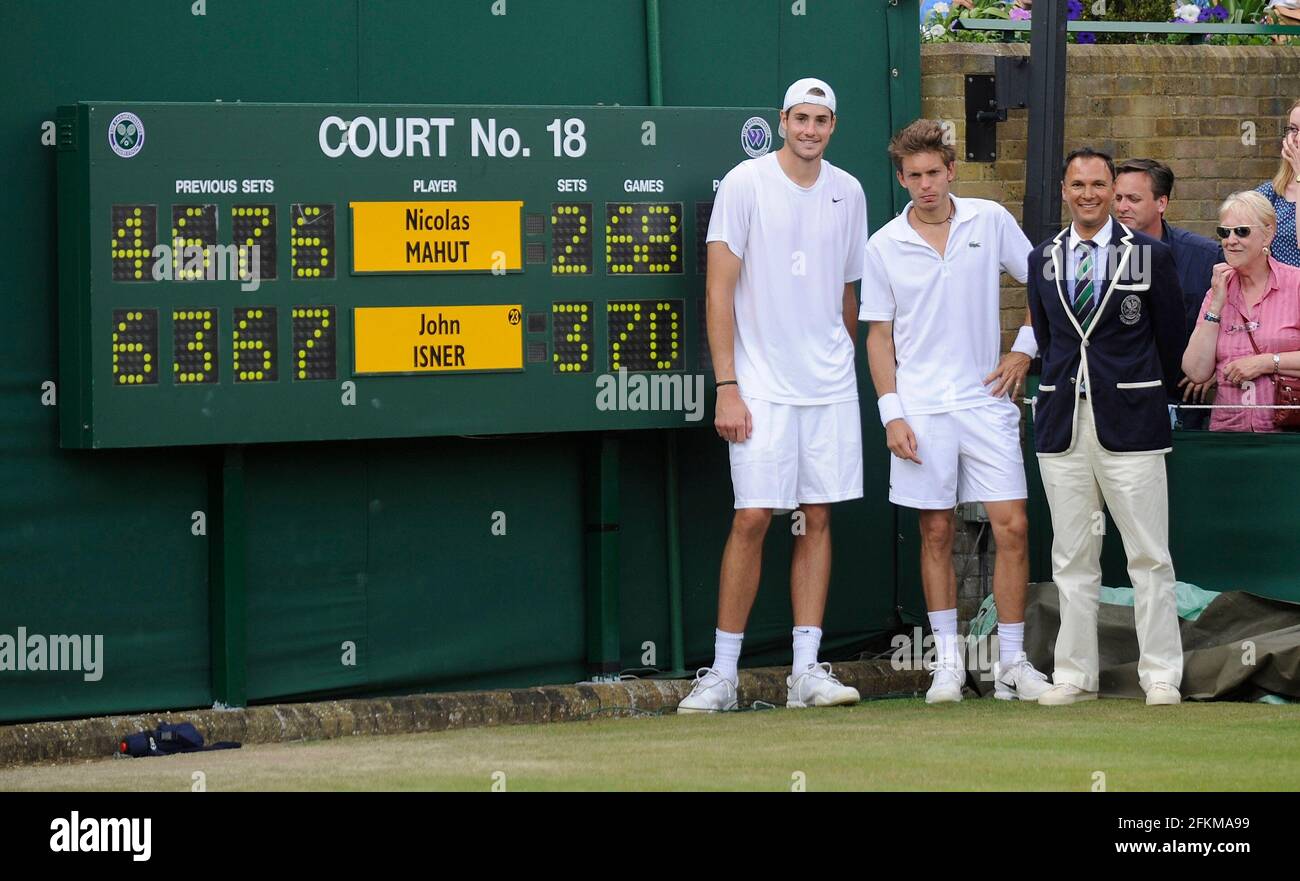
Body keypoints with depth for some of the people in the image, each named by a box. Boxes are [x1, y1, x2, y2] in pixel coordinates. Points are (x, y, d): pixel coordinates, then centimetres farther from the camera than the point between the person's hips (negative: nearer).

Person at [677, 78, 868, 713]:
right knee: (752, 518, -7)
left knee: (819, 518, 4)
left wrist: (845, 365, 15)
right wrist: (727, 386, -12)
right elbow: (720, 289, -7)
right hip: (762, 389, -4)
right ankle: (722, 674, -1)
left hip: (830, 387, 4)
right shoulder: (745, 184, -5)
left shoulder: (848, 193, 9)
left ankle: (806, 671, 8)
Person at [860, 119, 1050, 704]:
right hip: (921, 410, 0)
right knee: (936, 534, 3)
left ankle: (1012, 662, 1)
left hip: (986, 401, 0)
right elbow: (879, 335, 5)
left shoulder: (990, 221, 2)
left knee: (1012, 528, -6)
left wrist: (1024, 351, 2)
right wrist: (891, 414, -2)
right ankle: (947, 662, 10)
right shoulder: (884, 246, 2)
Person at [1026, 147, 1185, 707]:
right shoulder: (1042, 260, 11)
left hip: (1130, 424, -3)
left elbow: (1171, 339, 7)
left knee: (1149, 556, -2)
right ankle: (1075, 675, 10)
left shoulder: (1150, 255, 1)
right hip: (1063, 425, 3)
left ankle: (1161, 676, 3)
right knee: (1071, 558, 6)